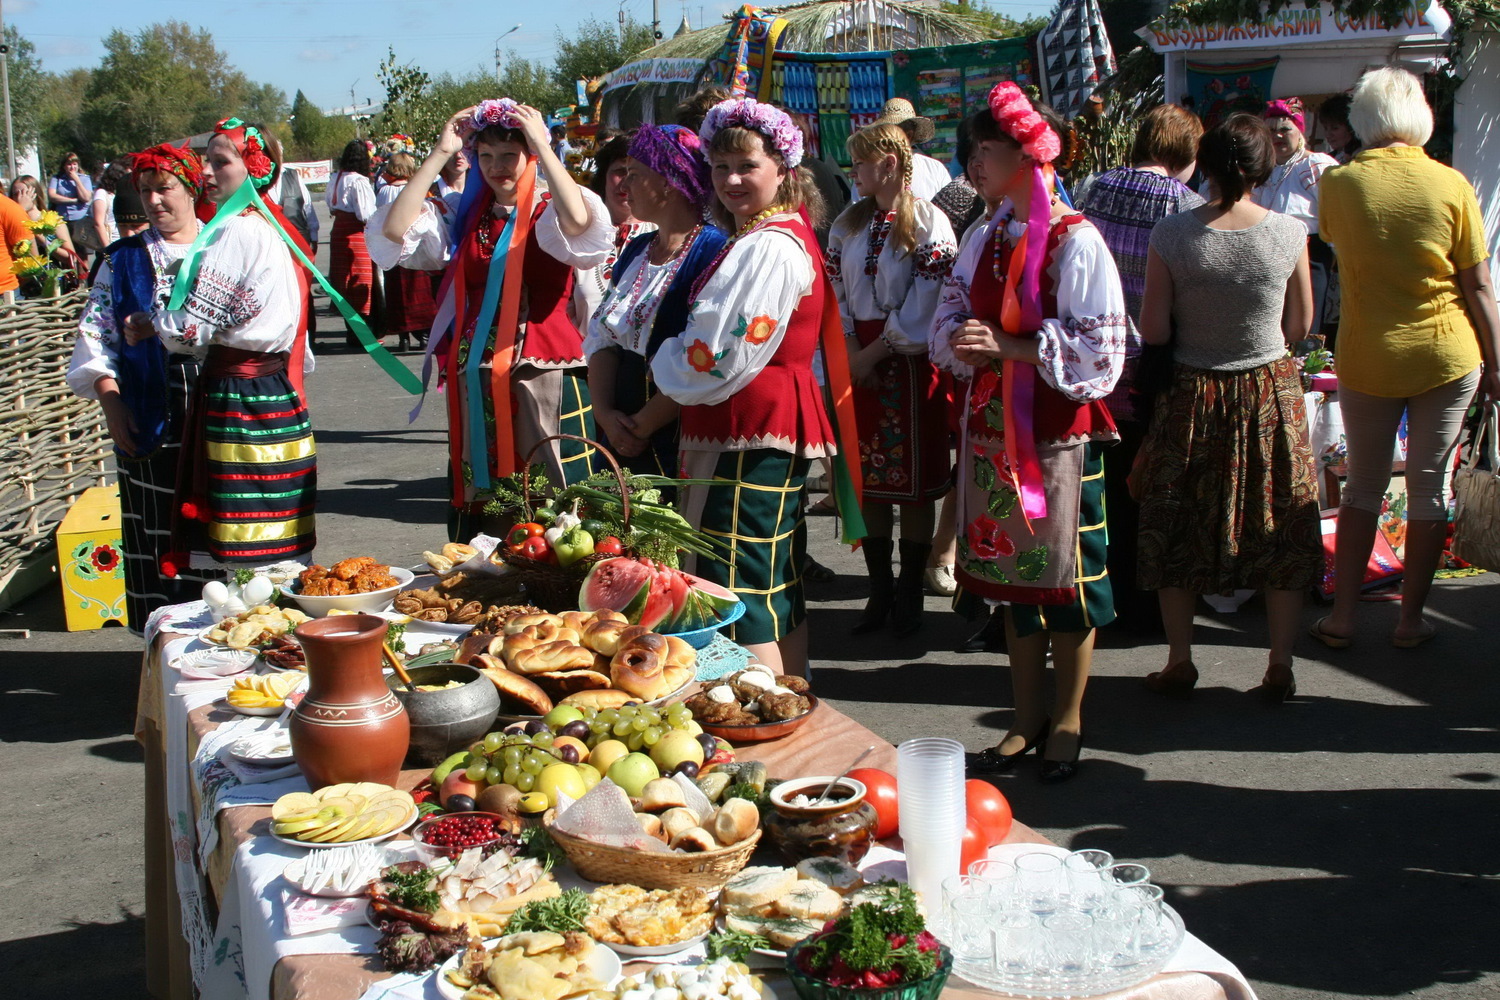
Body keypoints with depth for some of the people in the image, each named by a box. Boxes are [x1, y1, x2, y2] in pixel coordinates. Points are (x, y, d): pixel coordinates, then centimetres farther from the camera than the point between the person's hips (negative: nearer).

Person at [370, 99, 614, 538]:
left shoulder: (551, 213, 3)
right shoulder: (464, 217, 14)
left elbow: (579, 223, -23)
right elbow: (393, 230, -2)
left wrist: (542, 145, -15)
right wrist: (441, 153, 0)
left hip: (544, 371, -4)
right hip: (474, 377, 4)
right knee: (477, 494, 8)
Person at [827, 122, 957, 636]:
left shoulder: (929, 223, -6)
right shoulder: (847, 224, 11)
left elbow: (923, 304, -11)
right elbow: (834, 294, 8)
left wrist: (877, 352, -12)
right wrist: (851, 350, -6)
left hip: (908, 362, -5)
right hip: (857, 361, 5)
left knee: (914, 483, 1)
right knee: (869, 480, 8)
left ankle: (909, 594, 11)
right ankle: (879, 591, 17)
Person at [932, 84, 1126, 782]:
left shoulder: (1076, 242, -12)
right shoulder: (985, 241, 10)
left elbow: (1099, 351, -15)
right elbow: (948, 324, 11)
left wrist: (1010, 346, -20)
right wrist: (967, 344, -11)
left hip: (1060, 430, -6)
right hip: (994, 427, 7)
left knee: (1066, 576, 3)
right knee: (1011, 573, 13)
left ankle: (1066, 723, 20)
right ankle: (1027, 719, 26)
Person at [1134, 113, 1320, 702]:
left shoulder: (1171, 234, -13)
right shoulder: (1290, 234, -11)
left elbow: (1153, 331, -9)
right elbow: (1300, 327, -1)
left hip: (1193, 394, 0)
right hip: (1272, 393, 1)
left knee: (1180, 528, 13)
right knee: (1280, 529, 12)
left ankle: (1180, 664, 19)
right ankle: (1280, 668, 17)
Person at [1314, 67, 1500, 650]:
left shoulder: (1338, 183, -7)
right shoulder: (1452, 185, -9)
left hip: (1366, 358, 1)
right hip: (1447, 358, -1)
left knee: (1363, 485, 13)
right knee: (1430, 489, 9)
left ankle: (1342, 617, 15)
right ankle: (1411, 620, 16)